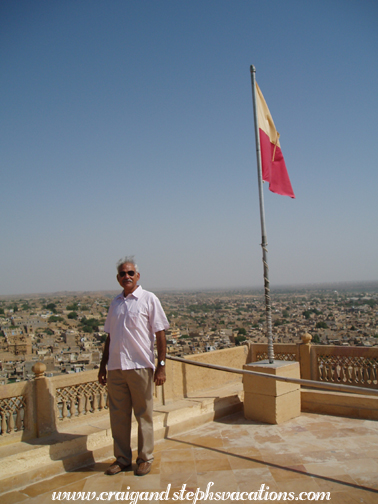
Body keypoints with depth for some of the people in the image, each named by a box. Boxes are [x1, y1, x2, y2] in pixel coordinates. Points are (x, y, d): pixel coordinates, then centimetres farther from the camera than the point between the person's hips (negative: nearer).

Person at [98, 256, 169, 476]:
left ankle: (145, 459, 21)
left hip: (140, 367, -4)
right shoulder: (115, 302, 12)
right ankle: (122, 459, 25)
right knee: (118, 416, 11)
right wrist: (103, 365, 15)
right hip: (116, 368, 5)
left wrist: (161, 365, -10)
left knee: (144, 415, 6)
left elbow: (160, 334, -4)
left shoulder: (149, 299, -2)